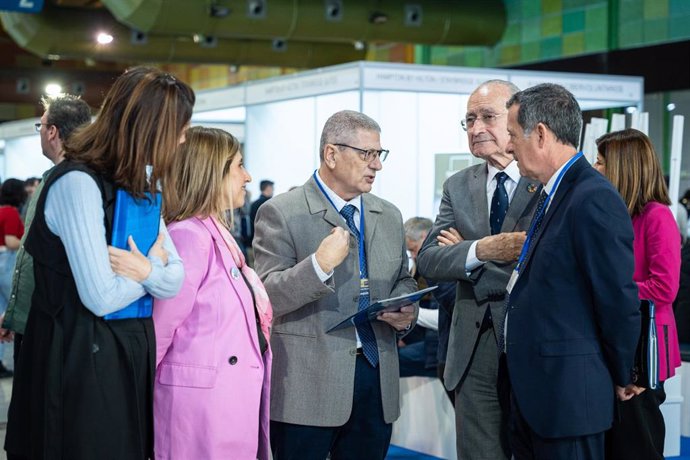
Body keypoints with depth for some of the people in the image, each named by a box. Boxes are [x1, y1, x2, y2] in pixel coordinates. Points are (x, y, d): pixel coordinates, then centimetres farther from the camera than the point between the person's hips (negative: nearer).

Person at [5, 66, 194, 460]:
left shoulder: (138, 186, 10)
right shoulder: (78, 183, -18)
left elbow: (176, 281, 7)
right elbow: (102, 297, -22)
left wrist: (148, 271, -15)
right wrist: (153, 269, -5)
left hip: (130, 355, 8)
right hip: (82, 363, -8)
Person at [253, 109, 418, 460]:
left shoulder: (389, 216, 14)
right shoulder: (281, 213, -6)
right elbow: (267, 296, -12)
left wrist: (407, 312, 0)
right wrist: (319, 265, -27)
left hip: (377, 376, 5)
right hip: (308, 387, -5)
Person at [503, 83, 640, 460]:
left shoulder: (594, 200, -20)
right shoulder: (552, 193, 10)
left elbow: (619, 301, -18)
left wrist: (619, 379, -7)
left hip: (566, 394, -9)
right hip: (531, 388, 9)